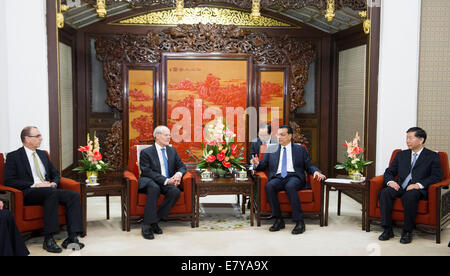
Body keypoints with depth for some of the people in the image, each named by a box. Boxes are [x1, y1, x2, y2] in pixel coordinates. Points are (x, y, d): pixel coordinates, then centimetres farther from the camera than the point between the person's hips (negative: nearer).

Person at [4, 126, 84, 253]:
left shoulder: (43, 154, 24)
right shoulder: (13, 156, 4)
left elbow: (55, 174, 28)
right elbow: (9, 181, -7)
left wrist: (54, 183, 3)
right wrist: (35, 185, -16)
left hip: (49, 190, 6)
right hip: (28, 193, -6)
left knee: (74, 195, -22)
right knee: (52, 193, -38)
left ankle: (72, 237, -30)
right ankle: (48, 240, -36)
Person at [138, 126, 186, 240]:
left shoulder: (172, 151, 18)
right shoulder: (146, 152, 0)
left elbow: (182, 166, 17)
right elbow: (147, 171, -12)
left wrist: (178, 174, -10)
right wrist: (165, 180, -22)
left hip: (168, 183, 4)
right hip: (150, 183, -4)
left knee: (175, 191, -29)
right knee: (154, 187, -39)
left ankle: (155, 221, -20)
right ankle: (147, 225, -34)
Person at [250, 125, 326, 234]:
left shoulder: (300, 149, 18)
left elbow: (308, 166, 13)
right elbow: (264, 166, 17)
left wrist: (316, 171, -8)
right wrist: (257, 163, -6)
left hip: (294, 177, -2)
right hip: (277, 177, 2)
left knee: (290, 186, -37)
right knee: (269, 186, -32)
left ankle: (299, 222, -31)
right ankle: (279, 220, -22)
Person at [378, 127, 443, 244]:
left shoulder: (433, 156, 9)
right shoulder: (401, 155, 21)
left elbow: (437, 176, -3)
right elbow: (389, 172, 19)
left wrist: (419, 184, -18)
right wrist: (390, 181, -6)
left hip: (419, 190, -4)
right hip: (400, 188, 4)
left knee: (409, 196, -38)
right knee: (385, 192, -27)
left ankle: (407, 231, -23)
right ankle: (387, 230, -21)